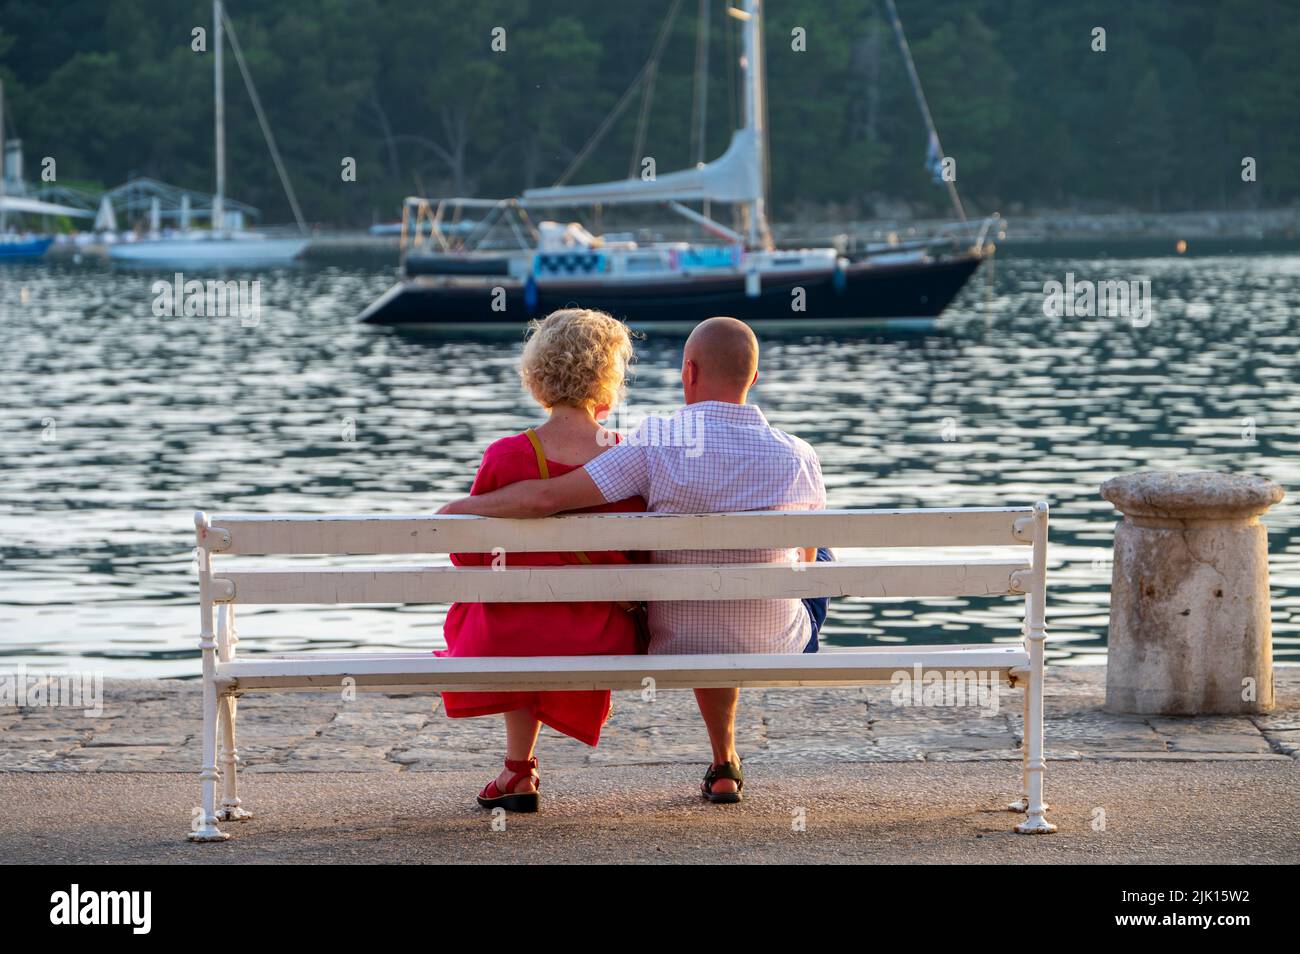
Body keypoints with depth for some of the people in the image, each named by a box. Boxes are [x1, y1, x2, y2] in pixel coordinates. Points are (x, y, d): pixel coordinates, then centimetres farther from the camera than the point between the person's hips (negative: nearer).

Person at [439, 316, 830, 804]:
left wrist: (465, 506, -3)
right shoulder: (799, 457, -12)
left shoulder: (656, 446, -19)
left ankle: (725, 765, 50)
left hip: (675, 651, 0)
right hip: (779, 650, 0)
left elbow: (546, 497, -22)